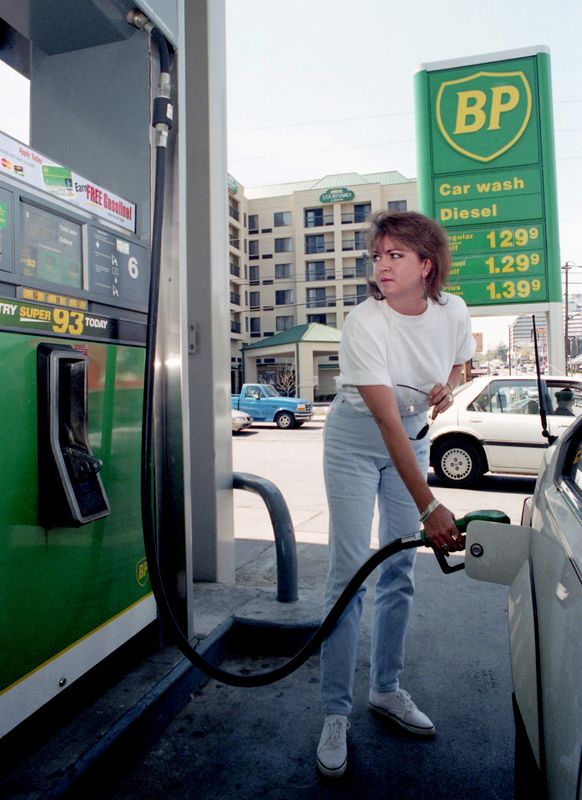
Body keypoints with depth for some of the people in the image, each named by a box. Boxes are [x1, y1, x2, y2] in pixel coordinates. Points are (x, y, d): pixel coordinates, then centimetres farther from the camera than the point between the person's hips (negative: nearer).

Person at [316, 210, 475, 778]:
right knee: (349, 571, -7)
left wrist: (447, 388, -13)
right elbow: (387, 423, -30)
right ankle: (336, 714, 8)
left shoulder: (452, 312, -10)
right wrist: (429, 507, -32)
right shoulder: (363, 324, -25)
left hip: (414, 436, 5)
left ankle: (386, 690, 27)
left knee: (400, 569, 8)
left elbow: (457, 364, 13)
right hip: (356, 439, -4)